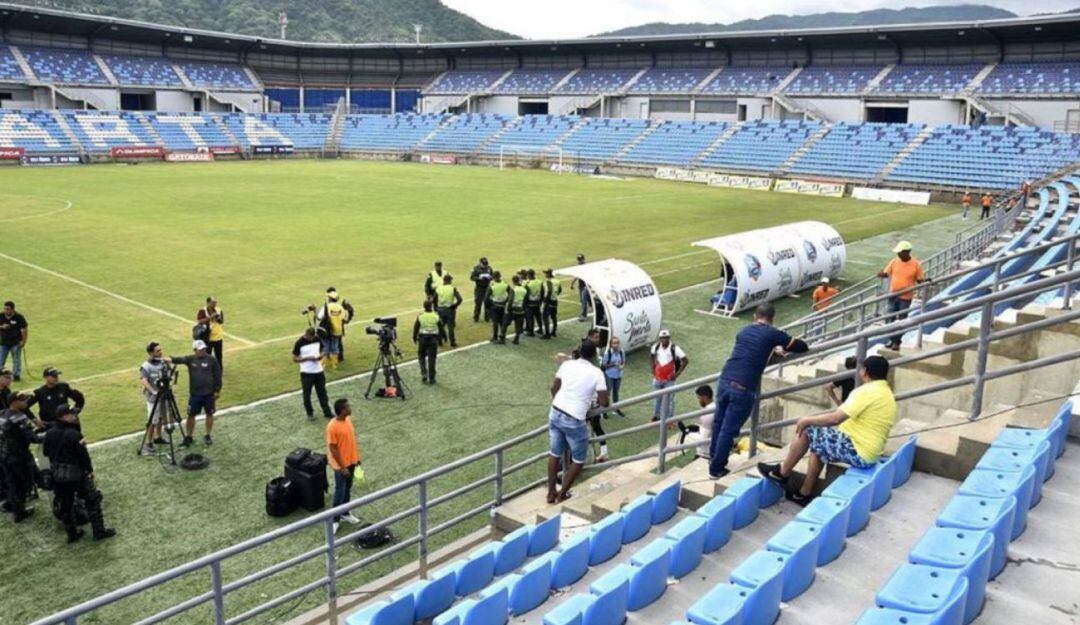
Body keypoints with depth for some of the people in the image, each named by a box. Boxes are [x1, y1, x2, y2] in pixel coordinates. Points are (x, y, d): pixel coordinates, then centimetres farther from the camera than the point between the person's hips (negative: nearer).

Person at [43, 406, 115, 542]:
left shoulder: (49, 434, -2)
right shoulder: (74, 435, -23)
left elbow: (45, 452, 9)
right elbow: (83, 455, -18)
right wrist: (89, 470, -4)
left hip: (57, 475, 6)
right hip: (76, 474, -6)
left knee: (65, 505, 17)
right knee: (92, 500, 9)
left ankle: (72, 533, 26)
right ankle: (99, 531, 13)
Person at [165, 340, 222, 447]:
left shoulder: (211, 360, -7)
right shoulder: (190, 359, -1)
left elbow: (217, 376, -4)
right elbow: (180, 359, -22)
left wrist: (217, 390, -6)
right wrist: (171, 359, -43)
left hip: (209, 394, -1)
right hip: (194, 394, 2)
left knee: (209, 414, 10)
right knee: (191, 415, 7)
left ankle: (207, 436, 25)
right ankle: (188, 437, 20)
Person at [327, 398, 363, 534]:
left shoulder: (348, 420, 0)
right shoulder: (332, 427, -25)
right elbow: (333, 449, -21)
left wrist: (357, 457, 14)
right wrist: (342, 467, -18)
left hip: (351, 461, 8)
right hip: (341, 465, -7)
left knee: (348, 490, 20)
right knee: (340, 492, 3)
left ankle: (345, 513, 35)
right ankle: (335, 519, 17)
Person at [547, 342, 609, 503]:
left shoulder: (567, 364, 3)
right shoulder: (596, 373, -10)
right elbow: (604, 402, -10)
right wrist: (594, 400, 13)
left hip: (555, 414, 6)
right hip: (573, 421, -5)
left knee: (555, 453, 21)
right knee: (578, 460, 14)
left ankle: (551, 493, 29)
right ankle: (562, 495, 17)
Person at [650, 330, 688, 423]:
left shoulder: (674, 348, -16)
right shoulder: (656, 347, -3)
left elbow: (686, 361, -12)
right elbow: (651, 356, 19)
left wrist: (677, 374, -11)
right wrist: (653, 368, 12)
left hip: (669, 379, -4)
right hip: (657, 378, 4)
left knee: (668, 400, -3)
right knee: (657, 398, 16)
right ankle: (656, 416, 33)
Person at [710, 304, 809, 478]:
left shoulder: (744, 331, 18)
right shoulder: (773, 334, 2)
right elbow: (803, 347, 12)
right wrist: (783, 348, 30)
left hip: (724, 381, 6)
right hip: (743, 388, -6)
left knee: (718, 423, 21)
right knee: (729, 429, 4)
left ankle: (713, 457, 37)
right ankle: (717, 469, 14)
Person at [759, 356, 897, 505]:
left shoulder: (867, 391, -18)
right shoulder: (886, 393, 13)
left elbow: (835, 419, -23)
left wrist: (807, 420, -10)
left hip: (858, 452, -9)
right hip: (868, 453, 9)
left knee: (807, 430, -3)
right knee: (818, 443, 20)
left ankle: (783, 473, 11)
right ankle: (805, 493, 21)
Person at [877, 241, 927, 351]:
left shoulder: (916, 264, -10)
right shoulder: (894, 262, -3)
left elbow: (920, 280, -2)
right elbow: (886, 273, 4)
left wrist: (924, 281, -24)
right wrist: (881, 274, -18)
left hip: (906, 297, -3)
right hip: (893, 295, 3)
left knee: (901, 320, 5)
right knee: (891, 318, 11)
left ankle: (897, 342, 16)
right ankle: (891, 339, 27)